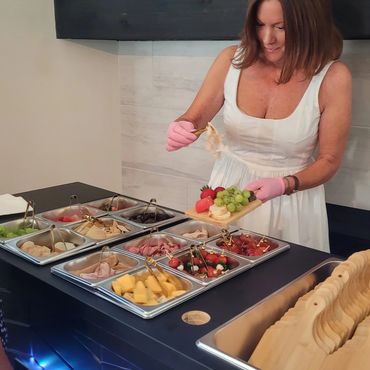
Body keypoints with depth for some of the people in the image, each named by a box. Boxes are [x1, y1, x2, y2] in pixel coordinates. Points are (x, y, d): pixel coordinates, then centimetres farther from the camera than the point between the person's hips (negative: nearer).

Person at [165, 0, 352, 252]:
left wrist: (284, 185, -25)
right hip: (228, 190, 2)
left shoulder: (332, 78, -16)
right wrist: (181, 130, -23)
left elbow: (329, 160, -8)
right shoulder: (232, 60, -10)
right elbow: (193, 119, 0)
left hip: (293, 197, -2)